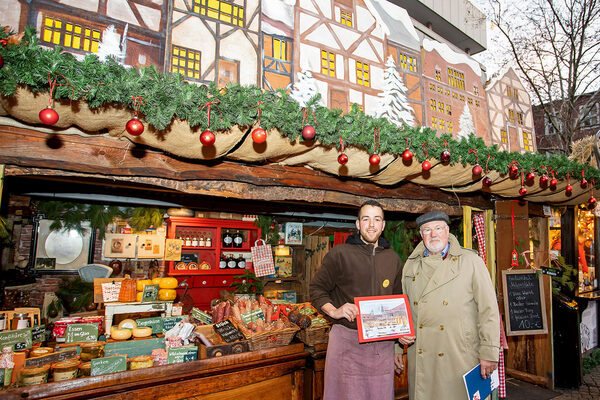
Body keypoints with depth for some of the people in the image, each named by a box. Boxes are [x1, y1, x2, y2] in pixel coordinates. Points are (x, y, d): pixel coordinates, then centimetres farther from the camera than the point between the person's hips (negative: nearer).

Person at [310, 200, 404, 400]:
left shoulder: (393, 259, 11)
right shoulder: (339, 254, -4)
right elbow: (316, 288, 0)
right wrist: (334, 311, -15)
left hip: (382, 344, 4)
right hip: (346, 340, -4)